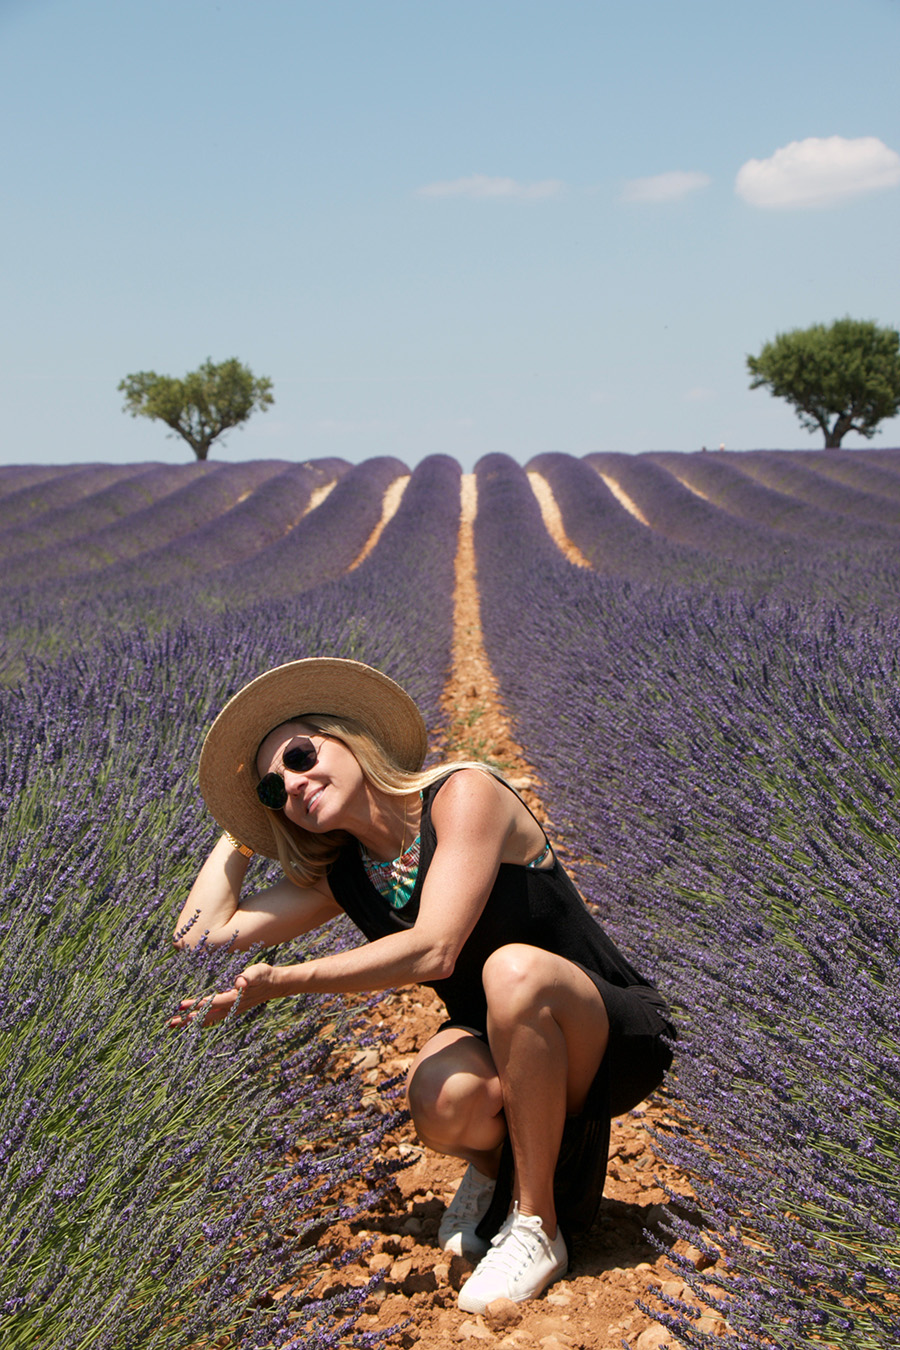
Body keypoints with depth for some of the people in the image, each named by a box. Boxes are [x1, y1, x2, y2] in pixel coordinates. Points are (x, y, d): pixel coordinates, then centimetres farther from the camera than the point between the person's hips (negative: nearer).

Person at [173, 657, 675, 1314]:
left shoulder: (465, 791, -18)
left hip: (620, 1036, -4)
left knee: (513, 967, -37)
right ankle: (495, 1163, 7)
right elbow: (201, 934, 0)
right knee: (441, 1105, -33)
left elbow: (433, 951, -28)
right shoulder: (339, 877, 3)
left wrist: (285, 982, -25)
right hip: (501, 1049, 4)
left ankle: (537, 1225, -17)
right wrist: (242, 829, 7)